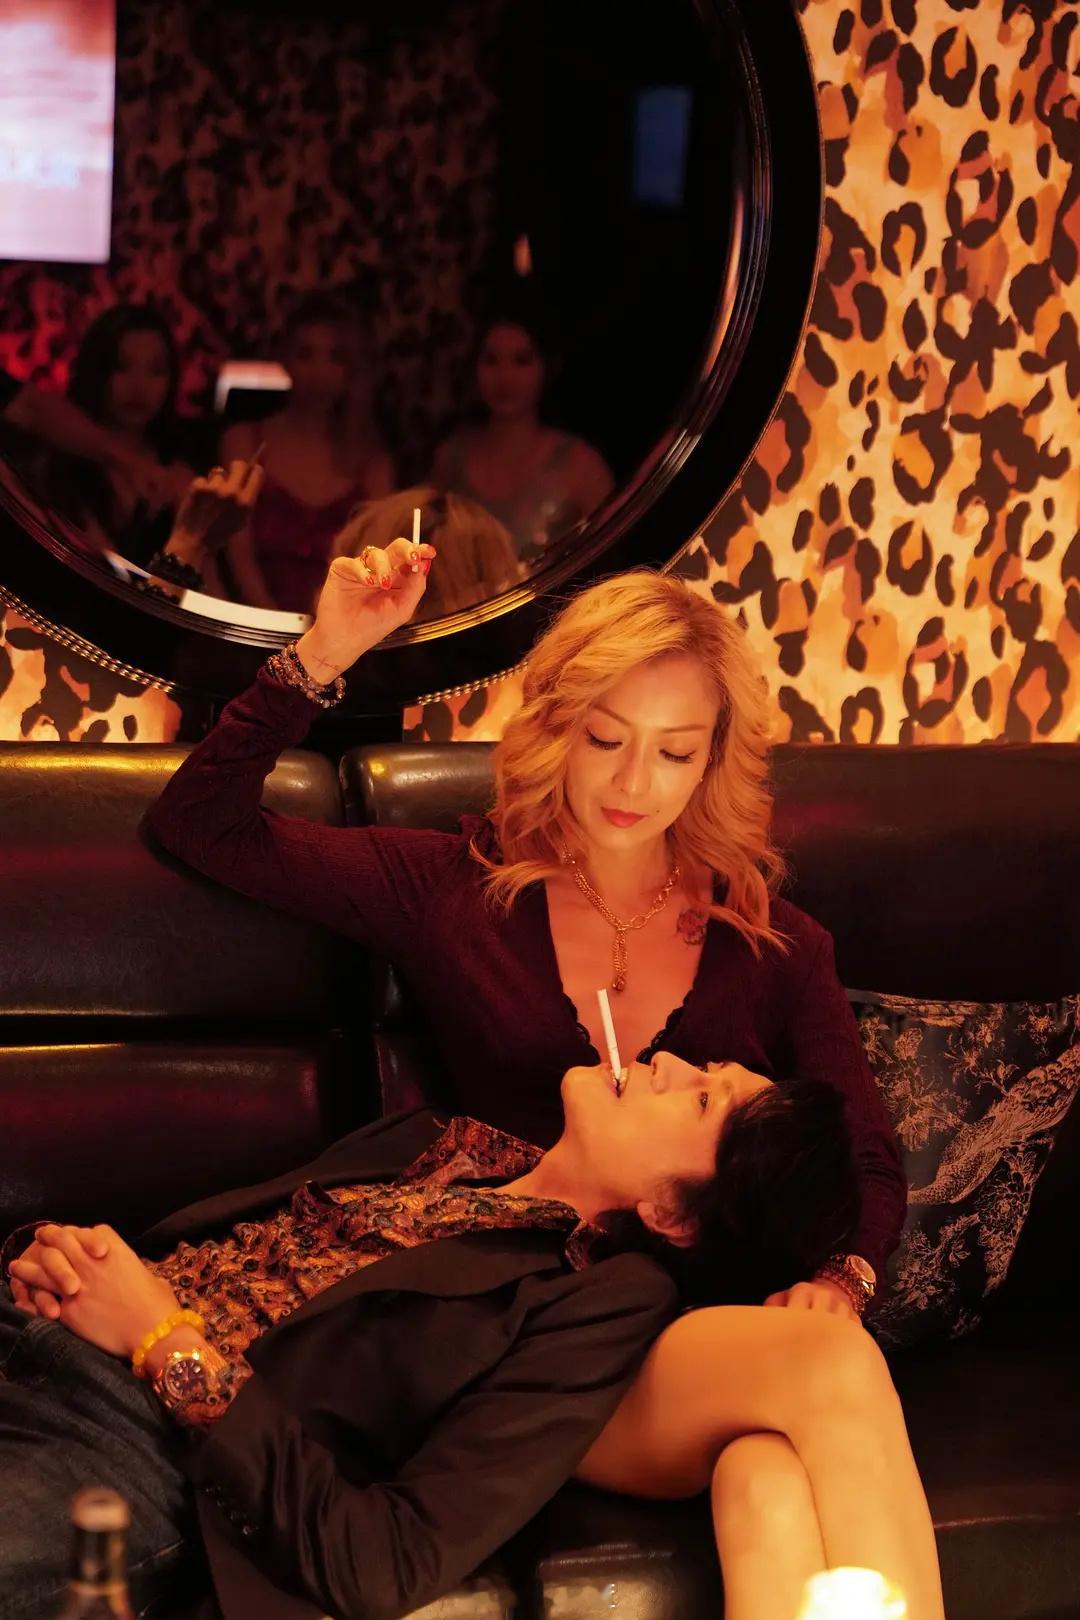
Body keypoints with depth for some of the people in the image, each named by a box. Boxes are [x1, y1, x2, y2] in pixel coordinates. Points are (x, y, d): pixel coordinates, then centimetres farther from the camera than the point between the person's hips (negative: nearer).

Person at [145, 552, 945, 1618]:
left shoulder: (772, 943, 15)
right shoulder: (458, 891, 12)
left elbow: (871, 1164, 14)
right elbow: (200, 822, 11)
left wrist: (839, 1281, -8)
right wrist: (323, 654, 0)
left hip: (725, 1328, 2)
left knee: (774, 1498, -37)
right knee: (835, 1370, -33)